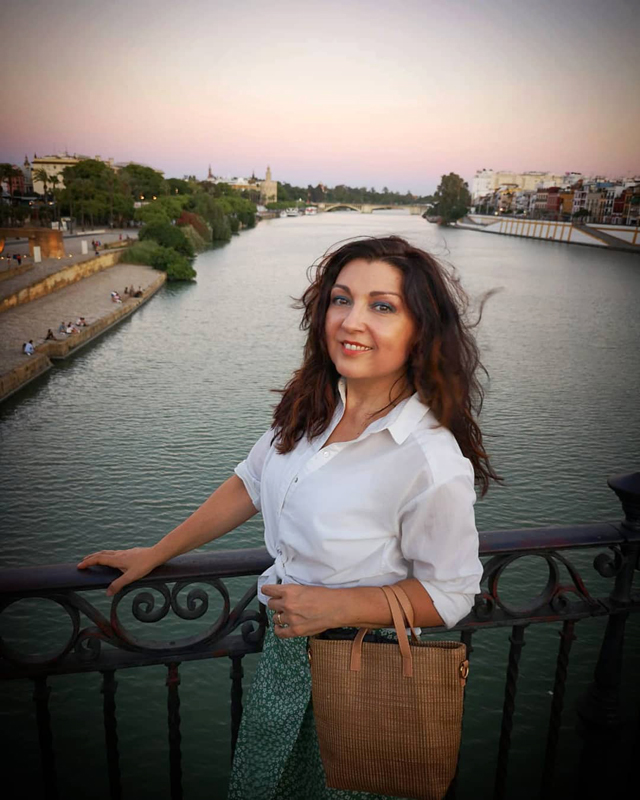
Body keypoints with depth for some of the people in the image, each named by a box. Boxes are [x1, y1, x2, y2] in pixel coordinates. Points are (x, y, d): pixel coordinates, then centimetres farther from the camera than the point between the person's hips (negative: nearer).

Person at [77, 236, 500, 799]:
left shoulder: (432, 462, -30)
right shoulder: (313, 405, -10)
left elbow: (450, 594, -17)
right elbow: (252, 484, 3)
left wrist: (334, 606, -24)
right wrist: (156, 553, 9)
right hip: (285, 641, 6)